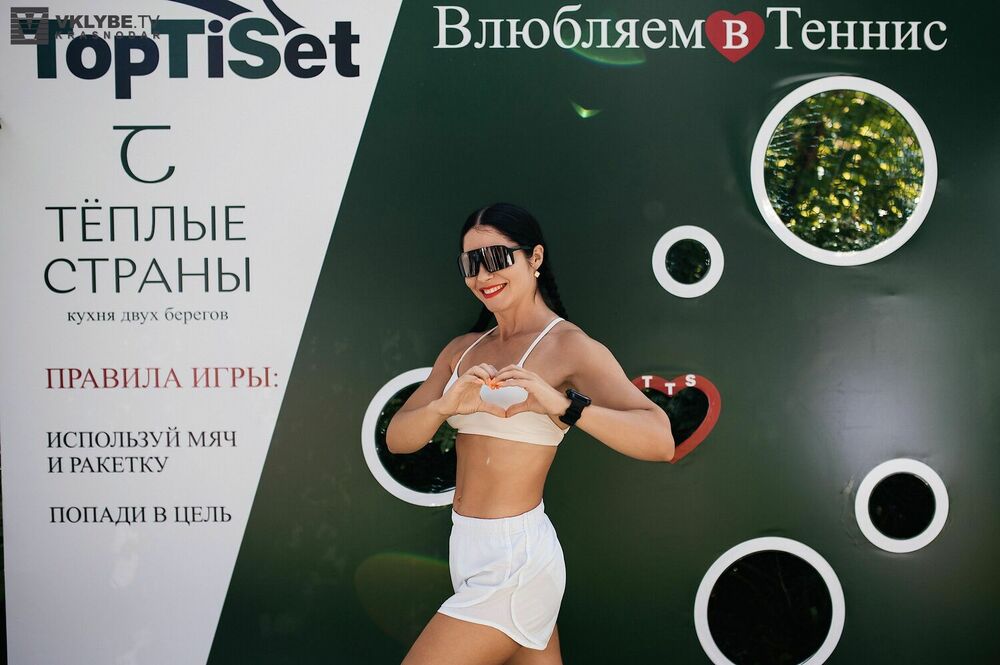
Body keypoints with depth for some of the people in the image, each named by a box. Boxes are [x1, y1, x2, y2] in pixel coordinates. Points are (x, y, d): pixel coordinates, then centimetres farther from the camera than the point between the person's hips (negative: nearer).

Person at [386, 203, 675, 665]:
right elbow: (396, 438, 1)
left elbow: (660, 441, -22)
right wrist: (444, 406, -21)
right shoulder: (462, 350, 9)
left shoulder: (568, 345, -11)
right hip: (469, 551, 7)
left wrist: (562, 404, -36)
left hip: (513, 563, -7)